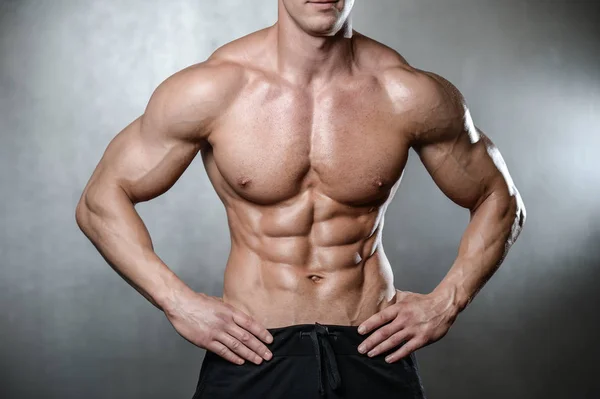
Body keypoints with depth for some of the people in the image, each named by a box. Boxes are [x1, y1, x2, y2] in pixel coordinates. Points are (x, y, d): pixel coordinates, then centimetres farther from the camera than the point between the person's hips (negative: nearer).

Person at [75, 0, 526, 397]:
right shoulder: (210, 91, -10)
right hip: (250, 355, 0)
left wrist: (446, 303, -4)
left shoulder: (410, 96, -8)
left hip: (375, 355, 1)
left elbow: (499, 200, 7)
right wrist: (179, 302, -11)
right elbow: (100, 200, -2)